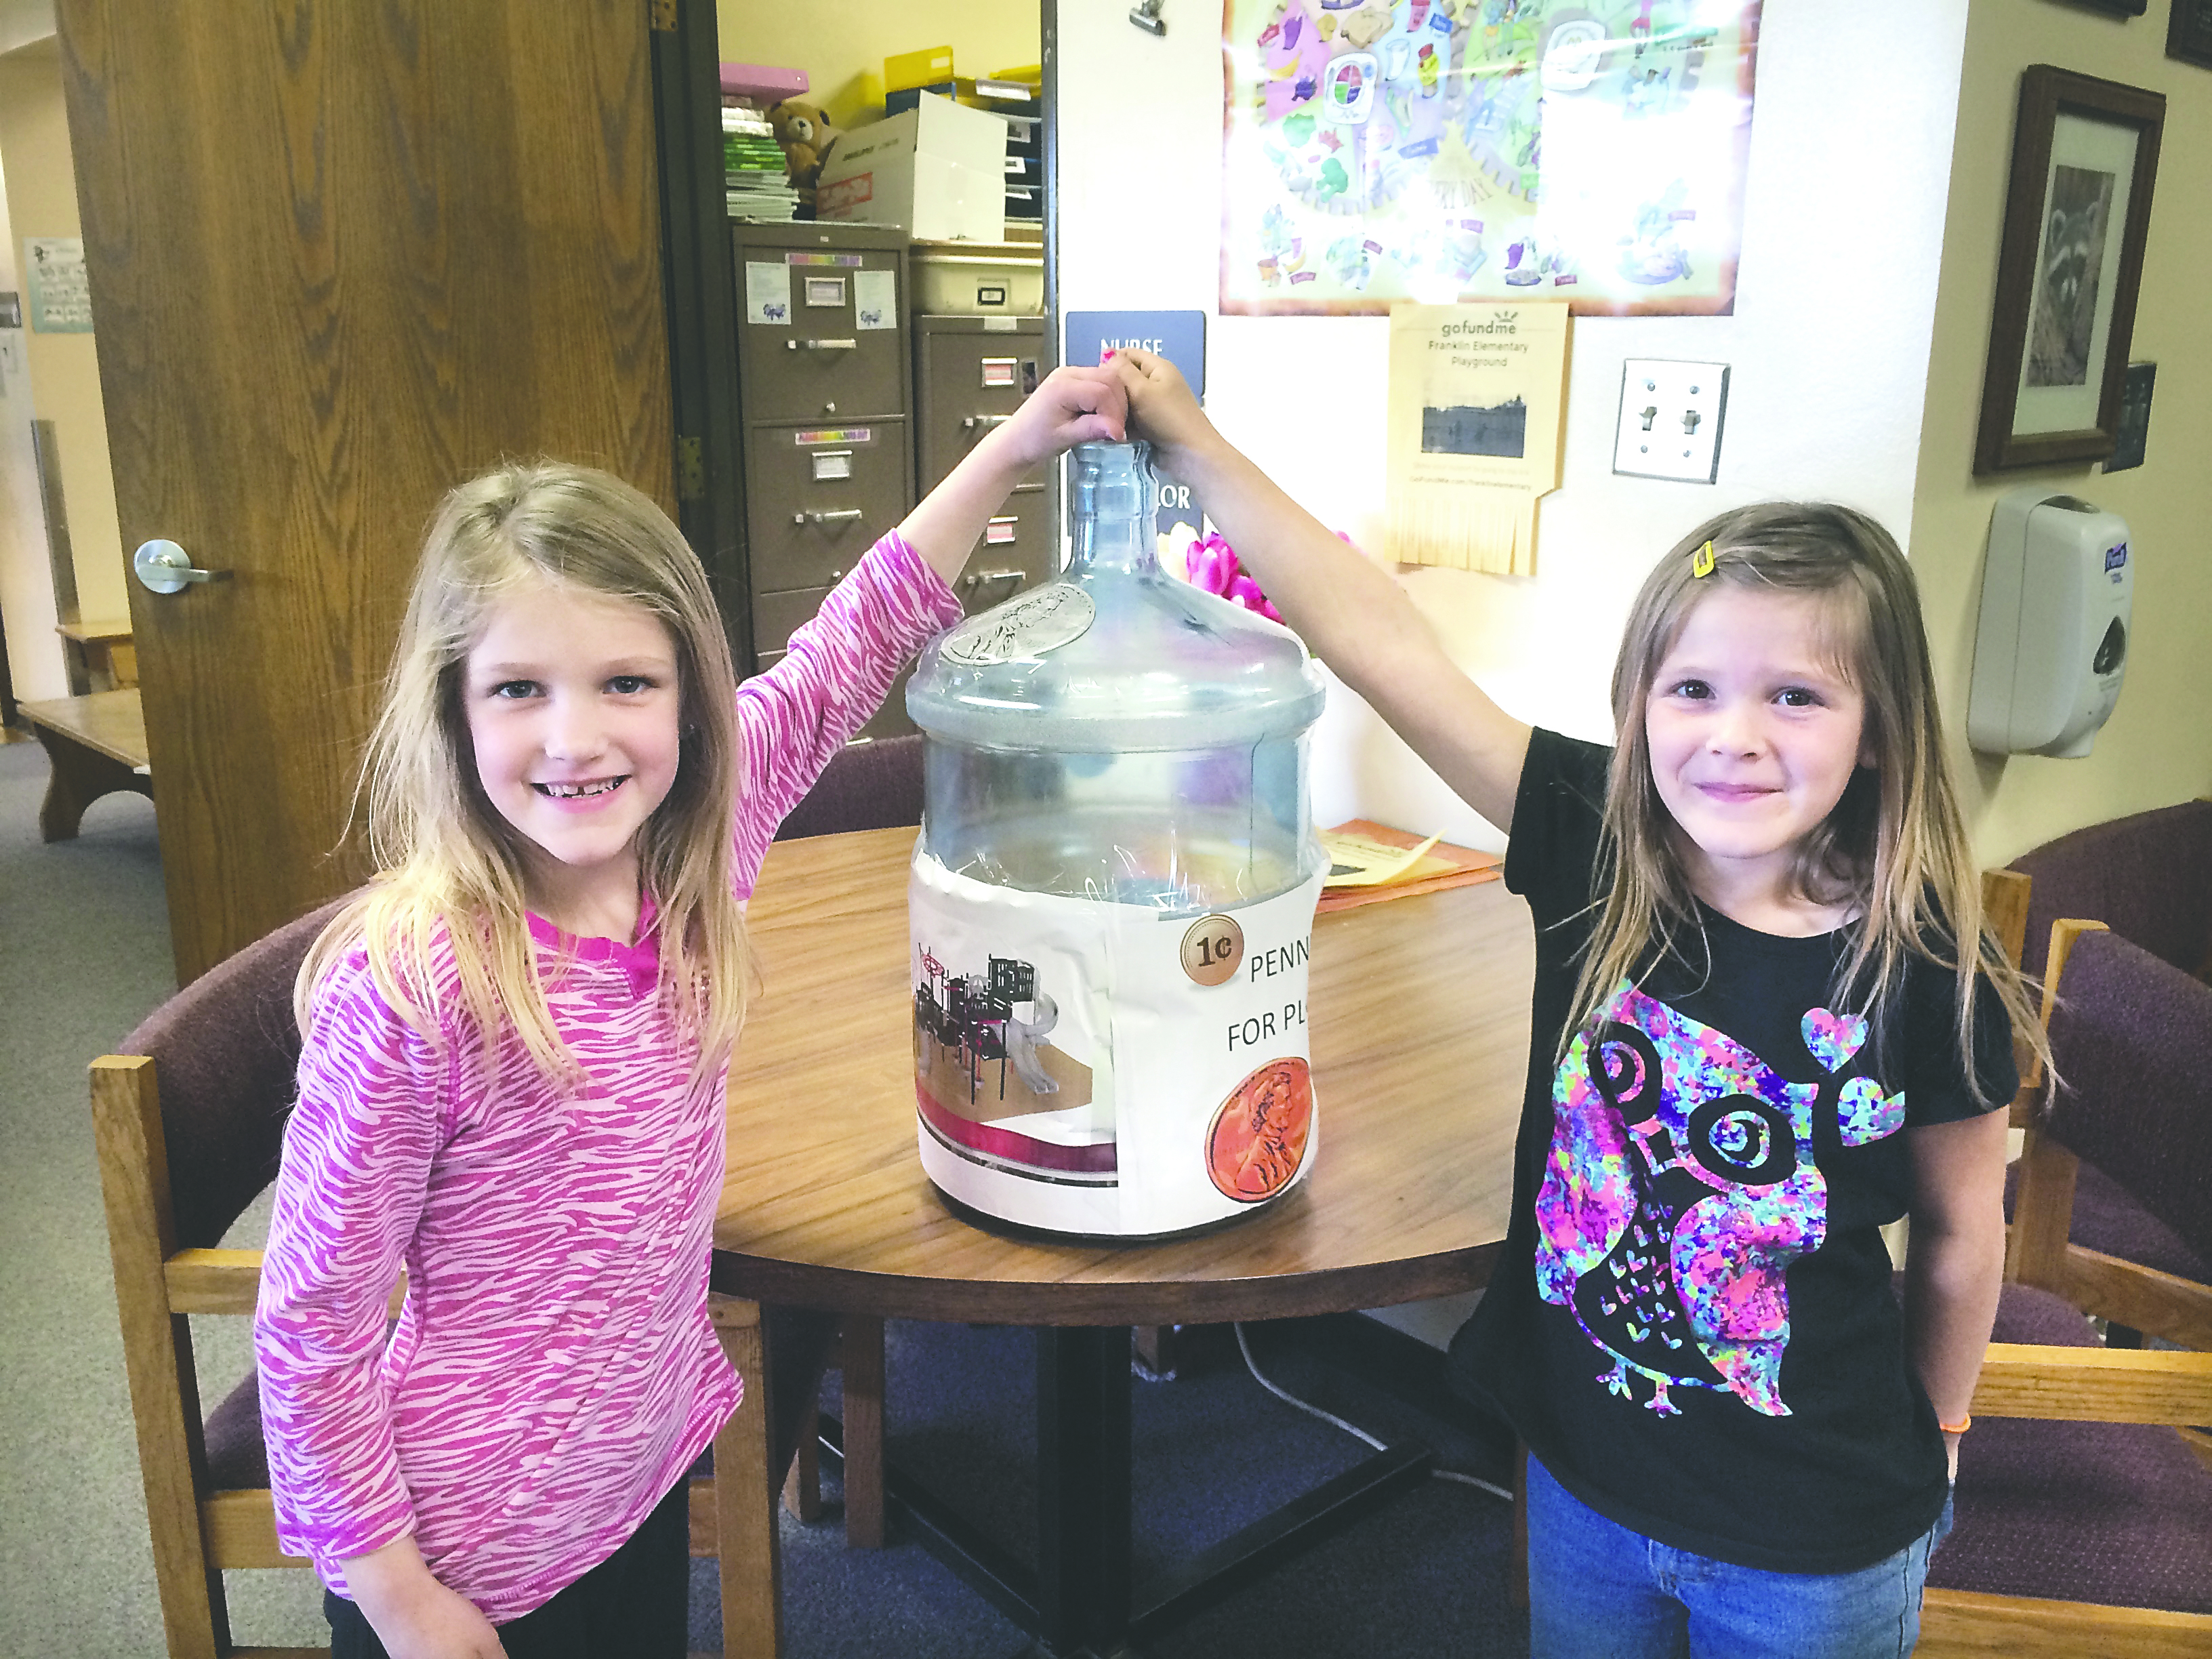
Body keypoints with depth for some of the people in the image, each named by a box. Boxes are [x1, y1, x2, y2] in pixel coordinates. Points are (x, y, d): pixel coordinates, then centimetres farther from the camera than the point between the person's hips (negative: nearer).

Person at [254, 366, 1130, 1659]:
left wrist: (1011, 450, -4)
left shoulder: (698, 850, -13)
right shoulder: (403, 985, -27)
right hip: (471, 1552, -5)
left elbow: (853, 644, -3)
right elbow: (311, 1316, -18)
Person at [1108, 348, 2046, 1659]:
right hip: (1584, 1481, 2)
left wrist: (1929, 1441, 10)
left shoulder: (1928, 973, -20)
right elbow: (1382, 639, -20)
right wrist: (1195, 443, -20)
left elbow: (1962, 1234, -4)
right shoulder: (1595, 844, -17)